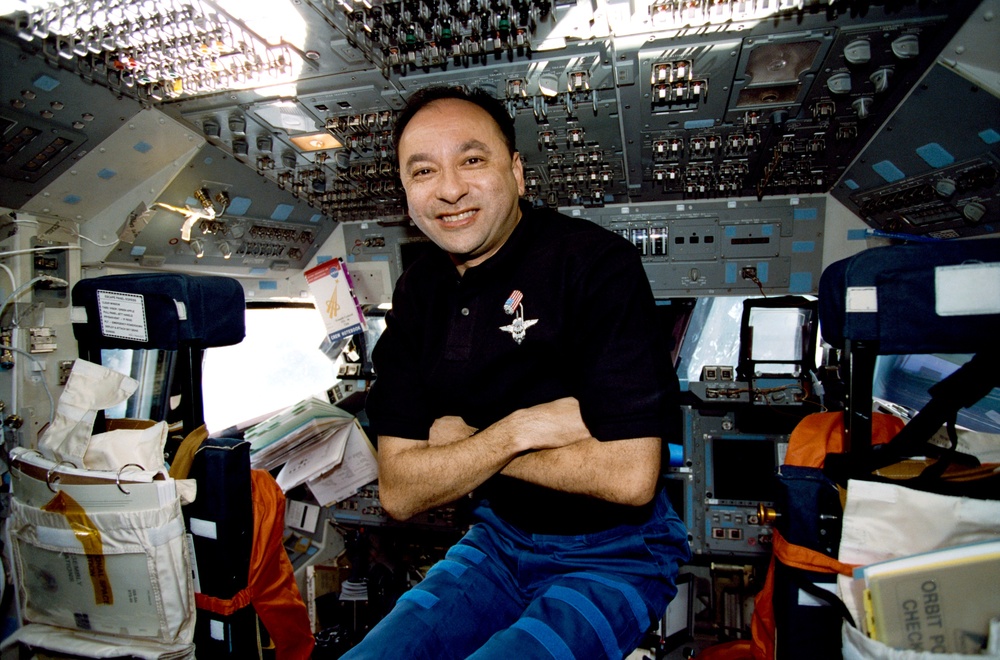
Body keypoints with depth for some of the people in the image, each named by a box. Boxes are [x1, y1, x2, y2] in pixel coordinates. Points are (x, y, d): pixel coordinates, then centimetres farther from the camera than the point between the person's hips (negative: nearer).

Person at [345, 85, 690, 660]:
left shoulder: (595, 262, -19)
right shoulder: (418, 293, -2)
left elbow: (630, 476, -26)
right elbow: (400, 494, -6)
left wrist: (461, 441, -17)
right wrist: (518, 429, -22)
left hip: (614, 554, -4)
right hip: (499, 541, 5)